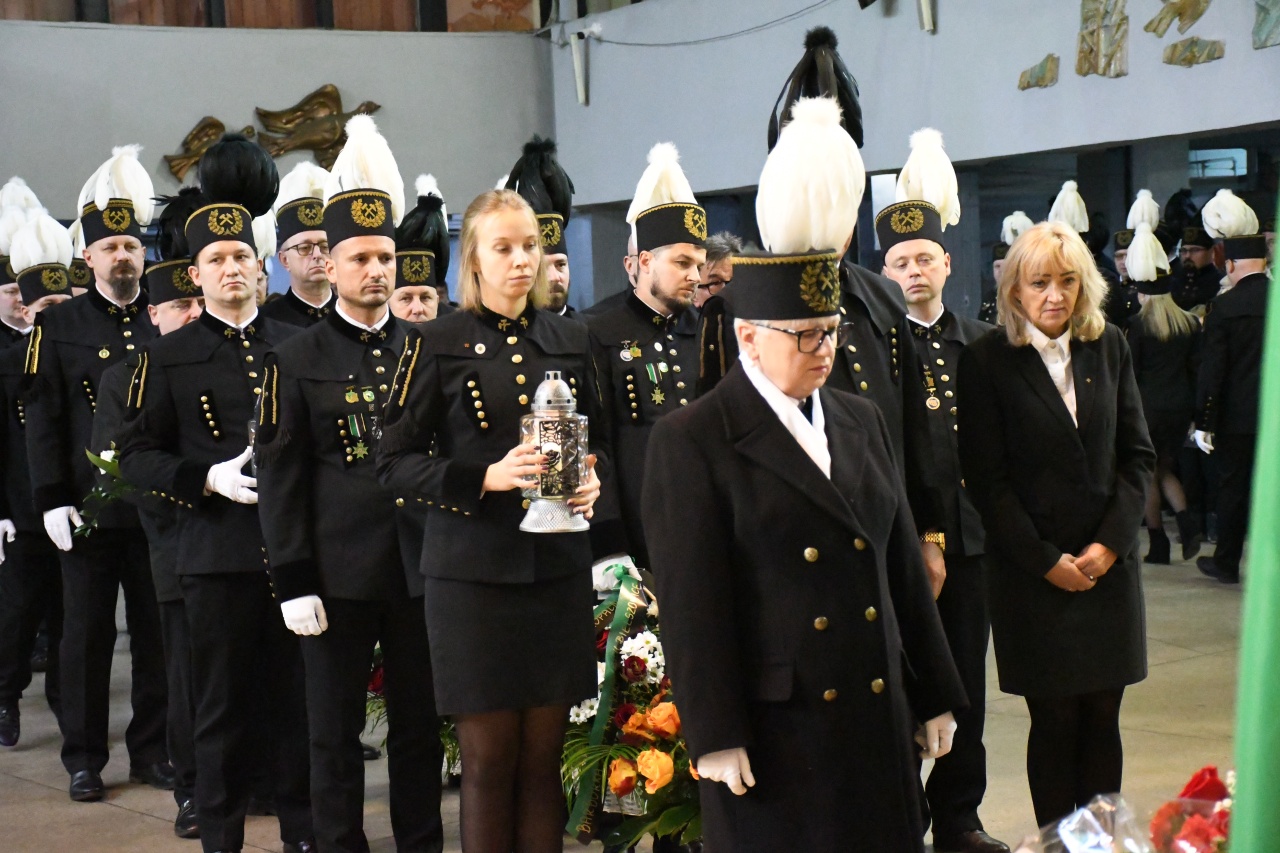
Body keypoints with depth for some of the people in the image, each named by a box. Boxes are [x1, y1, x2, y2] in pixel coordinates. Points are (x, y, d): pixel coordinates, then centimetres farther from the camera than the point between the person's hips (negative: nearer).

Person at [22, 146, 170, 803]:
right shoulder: (59, 325, 2)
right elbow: (43, 418, -2)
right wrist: (52, 500, -10)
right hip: (88, 507, -2)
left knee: (156, 631, 7)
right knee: (87, 633, 4)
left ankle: (151, 751, 18)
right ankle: (84, 759, 14)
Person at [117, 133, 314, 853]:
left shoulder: (295, 347, 9)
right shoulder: (167, 357, 2)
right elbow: (138, 454, 1)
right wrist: (207, 479, -14)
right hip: (218, 551, -2)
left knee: (299, 698, 7)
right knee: (225, 706, 5)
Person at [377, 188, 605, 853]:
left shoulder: (569, 340, 10)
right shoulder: (438, 344, -2)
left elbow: (598, 438, 18)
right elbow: (395, 461, -4)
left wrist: (592, 479, -4)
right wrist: (487, 478, -18)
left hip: (559, 569, 4)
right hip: (474, 573, -3)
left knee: (544, 755, 7)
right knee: (489, 756, 1)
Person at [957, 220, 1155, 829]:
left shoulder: (1109, 347, 8)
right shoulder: (986, 360, -4)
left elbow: (1137, 453, 8)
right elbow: (986, 479, -6)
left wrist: (1110, 543, -3)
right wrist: (1047, 561, -9)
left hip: (1108, 564, 3)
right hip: (1032, 569, -3)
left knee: (1103, 716, 4)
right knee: (1056, 720, -1)